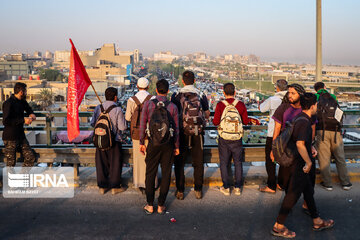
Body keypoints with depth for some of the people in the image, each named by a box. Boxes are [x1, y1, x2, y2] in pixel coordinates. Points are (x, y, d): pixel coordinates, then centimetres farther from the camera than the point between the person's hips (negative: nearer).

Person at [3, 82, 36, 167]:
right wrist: (23, 120, -22)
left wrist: (32, 114, 6)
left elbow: (28, 109, 30)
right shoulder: (8, 103, -16)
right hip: (10, 138, -7)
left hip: (21, 136, 7)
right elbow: (6, 121, -24)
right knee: (11, 164, -1)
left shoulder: (22, 101, 8)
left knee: (31, 158, 1)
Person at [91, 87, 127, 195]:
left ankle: (102, 186, 20)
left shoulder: (98, 108, 1)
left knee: (101, 163, 13)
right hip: (114, 141, -4)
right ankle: (115, 187, 14)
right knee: (115, 163, 8)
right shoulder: (117, 110, -12)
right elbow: (122, 127, -14)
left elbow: (92, 123, 5)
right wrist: (123, 119, 5)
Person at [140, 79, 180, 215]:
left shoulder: (148, 104, -4)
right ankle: (161, 206, 13)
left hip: (153, 144, 0)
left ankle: (150, 205, 15)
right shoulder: (172, 107, -3)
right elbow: (176, 128, -1)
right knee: (166, 174, 8)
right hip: (168, 144, 0)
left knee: (150, 173, 11)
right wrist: (177, 146, 9)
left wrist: (141, 143, 7)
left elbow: (142, 125, -2)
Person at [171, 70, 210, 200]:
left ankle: (180, 191, 14)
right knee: (198, 163, 12)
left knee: (179, 163, 11)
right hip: (198, 134, 1)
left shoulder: (176, 96, -3)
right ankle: (198, 191, 18)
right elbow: (207, 115, 8)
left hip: (182, 133, -1)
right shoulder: (201, 96, 1)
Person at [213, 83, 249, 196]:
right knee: (238, 162, 14)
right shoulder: (241, 104, -6)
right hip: (237, 138, 1)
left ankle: (226, 188, 15)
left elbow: (215, 122, -9)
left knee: (224, 163, 11)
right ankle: (238, 187, 17)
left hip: (224, 138, -1)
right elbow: (246, 121, 1)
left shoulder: (220, 105, -11)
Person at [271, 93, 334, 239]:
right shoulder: (304, 121, -22)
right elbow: (300, 144, -32)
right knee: (293, 194, -2)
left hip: (298, 163, 10)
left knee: (309, 191, 20)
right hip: (299, 165, -10)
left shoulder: (299, 118, 9)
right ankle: (278, 226, 7)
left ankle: (317, 222, 34)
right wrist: (309, 162, -22)